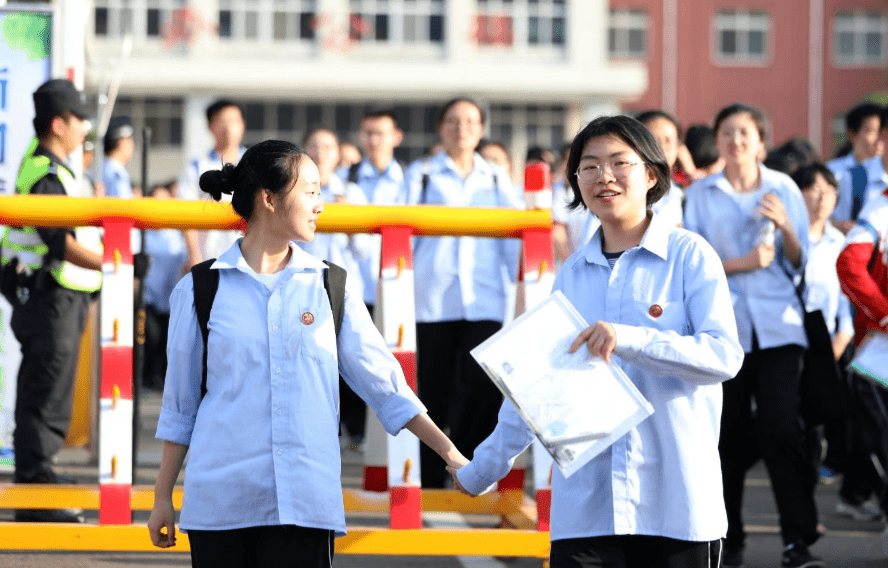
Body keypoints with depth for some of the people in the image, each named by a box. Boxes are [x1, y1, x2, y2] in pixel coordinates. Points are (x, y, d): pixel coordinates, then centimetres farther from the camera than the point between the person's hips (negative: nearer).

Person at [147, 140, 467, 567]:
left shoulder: (330, 287, 9)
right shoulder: (200, 290, 4)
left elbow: (385, 385, 11)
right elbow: (179, 407, 9)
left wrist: (450, 454, 5)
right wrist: (162, 499, 9)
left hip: (305, 501, 1)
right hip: (218, 499, -1)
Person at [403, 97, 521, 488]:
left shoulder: (495, 181, 16)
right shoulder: (421, 174, 11)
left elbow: (514, 238, 13)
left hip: (484, 298, 1)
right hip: (432, 297, -1)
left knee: (483, 386, -12)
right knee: (434, 390, 0)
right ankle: (430, 478, 10)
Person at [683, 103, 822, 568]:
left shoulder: (784, 189, 7)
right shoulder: (701, 195, 5)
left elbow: (800, 263, 8)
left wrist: (785, 226, -10)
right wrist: (740, 264, -12)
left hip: (777, 325, 0)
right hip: (722, 327, 1)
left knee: (781, 426, -14)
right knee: (729, 436, 2)